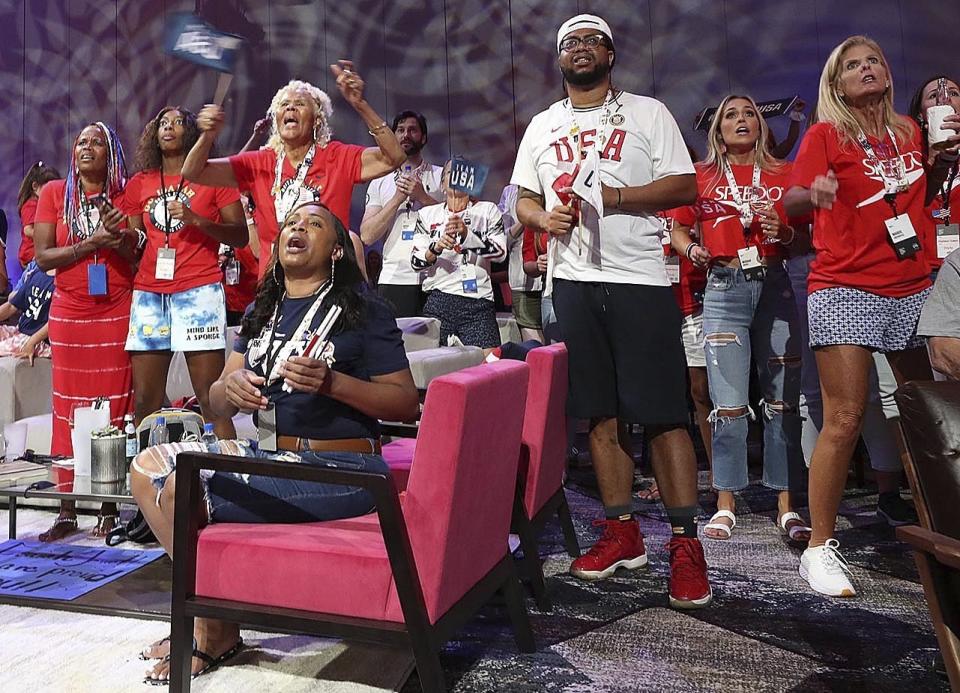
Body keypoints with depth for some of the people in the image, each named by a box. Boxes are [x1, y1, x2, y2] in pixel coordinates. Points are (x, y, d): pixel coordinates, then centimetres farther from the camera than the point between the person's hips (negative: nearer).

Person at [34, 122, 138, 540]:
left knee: (115, 409, -2)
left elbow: (143, 258, 4)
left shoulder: (126, 196, 4)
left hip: (117, 313, -1)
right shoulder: (54, 193, 6)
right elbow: (42, 257, 0)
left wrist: (122, 241, -15)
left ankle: (109, 508, 6)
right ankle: (67, 510, 10)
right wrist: (92, 243, -12)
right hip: (69, 314, 1)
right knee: (69, 409, 3)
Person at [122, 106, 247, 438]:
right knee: (144, 404, 3)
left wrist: (195, 219, -12)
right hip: (149, 294, 4)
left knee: (211, 399, -8)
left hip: (198, 292, -4)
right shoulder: (138, 184, 17)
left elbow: (240, 236, 1)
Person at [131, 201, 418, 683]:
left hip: (340, 470, -8)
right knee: (147, 469, -1)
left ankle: (216, 632, 4)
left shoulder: (363, 310, -4)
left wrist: (331, 382, -23)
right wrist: (231, 386, -12)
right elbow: (218, 403, 12)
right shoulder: (262, 312, 16)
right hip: (269, 455, 8)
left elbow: (405, 403, -10)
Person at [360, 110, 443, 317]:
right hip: (393, 278, 1)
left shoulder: (442, 176, 11)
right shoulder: (380, 182, 14)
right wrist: (397, 198, -6)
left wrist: (422, 197, -9)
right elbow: (367, 235, 3)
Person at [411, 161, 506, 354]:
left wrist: (466, 233, -15)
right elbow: (415, 262, 8)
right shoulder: (427, 214, 14)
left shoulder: (488, 210, 12)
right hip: (437, 301, 1)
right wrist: (435, 249, -13)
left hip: (478, 303, -1)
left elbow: (500, 252, -2)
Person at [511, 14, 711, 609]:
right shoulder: (542, 125, 18)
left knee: (663, 413, -7)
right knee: (602, 413, 7)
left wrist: (615, 196, -15)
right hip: (573, 281, 4)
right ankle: (622, 532, 18)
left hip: (640, 278, -4)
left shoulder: (647, 112, 6)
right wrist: (544, 216, -5)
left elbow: (686, 185, -2)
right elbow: (523, 199, 18)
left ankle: (686, 543, 0)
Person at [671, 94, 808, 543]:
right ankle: (726, 504, 7)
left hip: (775, 287, 1)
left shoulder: (784, 175, 13)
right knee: (729, 402, -3)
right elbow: (679, 229, 17)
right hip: (724, 290, -1)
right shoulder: (703, 177, 11)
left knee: (782, 400, 1)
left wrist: (784, 232, -8)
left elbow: (807, 234, 13)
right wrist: (691, 250, -4)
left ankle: (786, 505, 9)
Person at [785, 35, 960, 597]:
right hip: (846, 287, -6)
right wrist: (814, 193, -35)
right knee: (845, 420, -10)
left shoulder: (909, 131, 15)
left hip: (912, 287, 6)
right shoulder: (826, 134, 0)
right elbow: (795, 202, -12)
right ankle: (821, 547, -1)